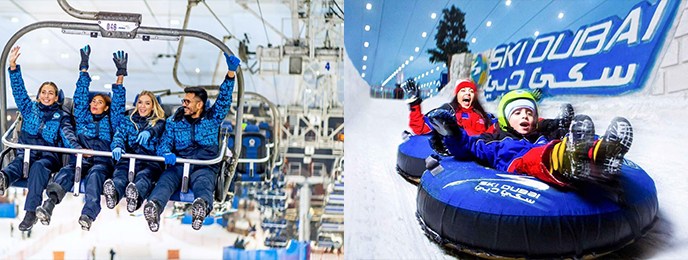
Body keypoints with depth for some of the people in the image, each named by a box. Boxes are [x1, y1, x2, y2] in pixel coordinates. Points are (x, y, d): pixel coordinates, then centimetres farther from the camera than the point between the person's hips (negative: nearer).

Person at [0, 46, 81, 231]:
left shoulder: (62, 115, 17)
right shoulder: (30, 108, 24)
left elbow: (67, 135, 0)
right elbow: (19, 91, 12)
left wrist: (76, 148, -22)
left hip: (49, 155, -2)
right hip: (27, 151, 2)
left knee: (39, 167, -36)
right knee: (18, 163, -33)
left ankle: (31, 212, -48)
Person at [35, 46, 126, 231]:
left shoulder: (111, 121, 26)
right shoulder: (82, 117, 31)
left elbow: (118, 101, 18)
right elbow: (80, 95, 27)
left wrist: (121, 74, 12)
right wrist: (84, 68, 24)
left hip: (102, 160, -2)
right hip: (79, 158, 2)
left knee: (95, 174, -36)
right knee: (66, 172, -31)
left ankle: (88, 215, -57)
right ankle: (49, 204, -59)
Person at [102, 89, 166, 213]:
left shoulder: (159, 123, 22)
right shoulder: (128, 121, 29)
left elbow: (157, 129, -3)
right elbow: (119, 136, 12)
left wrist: (148, 132, -30)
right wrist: (118, 147, -14)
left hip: (151, 162, -2)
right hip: (128, 159, 2)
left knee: (144, 176, -37)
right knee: (120, 175, -34)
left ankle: (137, 196, -69)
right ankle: (113, 194, -66)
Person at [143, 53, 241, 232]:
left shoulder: (212, 119, 17)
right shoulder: (174, 121, 22)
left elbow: (224, 99, 6)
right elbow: (164, 143, 12)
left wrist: (231, 72, -7)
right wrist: (167, 154, -14)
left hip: (204, 166, -1)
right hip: (178, 164, 2)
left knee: (202, 183, -37)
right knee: (165, 181, -33)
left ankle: (202, 205, -70)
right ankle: (154, 206, -62)